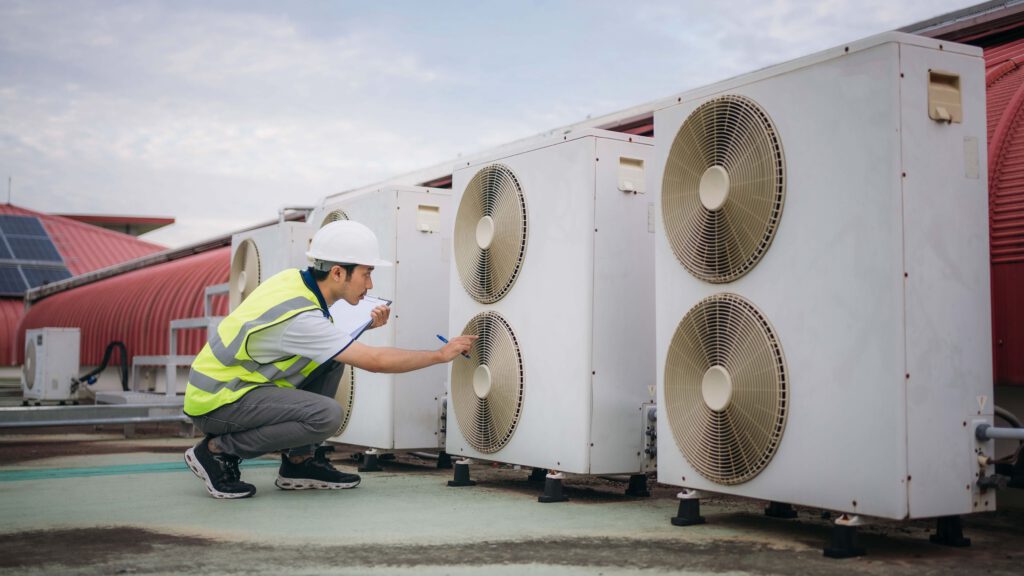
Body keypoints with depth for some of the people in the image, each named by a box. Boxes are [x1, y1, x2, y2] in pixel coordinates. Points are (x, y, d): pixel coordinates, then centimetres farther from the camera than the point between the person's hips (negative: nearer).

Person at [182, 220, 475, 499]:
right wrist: (442, 354, -16)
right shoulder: (300, 317, -27)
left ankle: (300, 461, 9)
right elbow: (375, 361, -26)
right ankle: (217, 450, -9)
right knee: (326, 415, -26)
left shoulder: (294, 279, -2)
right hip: (215, 403, -9)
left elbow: (324, 340, 14)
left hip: (228, 378, 9)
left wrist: (365, 326, -3)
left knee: (332, 359, 4)